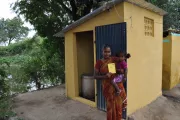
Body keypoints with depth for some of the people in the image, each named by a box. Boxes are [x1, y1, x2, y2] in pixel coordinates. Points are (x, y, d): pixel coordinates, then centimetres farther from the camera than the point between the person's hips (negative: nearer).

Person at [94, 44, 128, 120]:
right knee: (110, 106, 9)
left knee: (118, 105, 10)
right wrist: (105, 76, -21)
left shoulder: (114, 59, 0)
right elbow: (95, 76, -4)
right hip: (107, 87, -2)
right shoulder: (99, 62, -5)